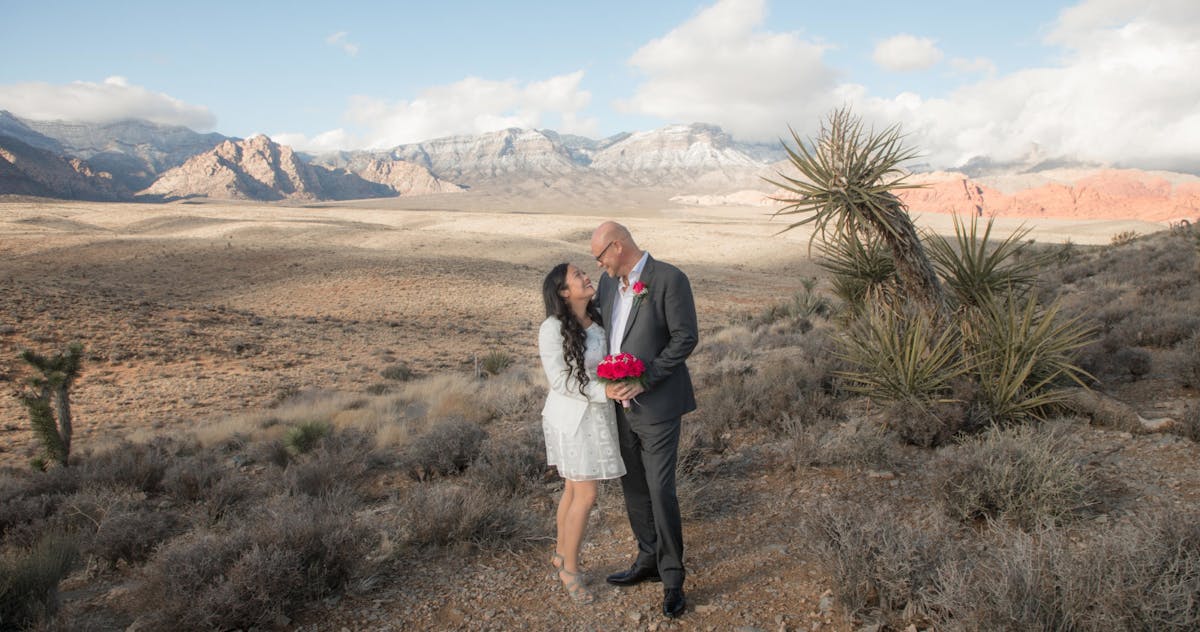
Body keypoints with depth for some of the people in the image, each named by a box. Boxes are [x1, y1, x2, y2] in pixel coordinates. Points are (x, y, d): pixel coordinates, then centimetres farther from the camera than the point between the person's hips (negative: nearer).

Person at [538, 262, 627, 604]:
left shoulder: (596, 319, 1)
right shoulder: (552, 329, -20)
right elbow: (561, 381, -20)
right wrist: (605, 391, -27)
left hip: (597, 413, 7)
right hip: (572, 417, -7)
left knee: (575, 488, 17)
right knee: (585, 495, -2)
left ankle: (561, 554, 35)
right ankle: (570, 567, 18)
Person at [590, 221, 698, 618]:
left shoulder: (670, 279, -15)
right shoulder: (609, 281, 7)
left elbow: (686, 338, -16)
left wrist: (644, 379, -21)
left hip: (657, 405, -7)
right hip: (622, 404, 7)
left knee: (660, 490, -4)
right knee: (633, 488, 15)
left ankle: (672, 578, 13)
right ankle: (648, 562, 32)